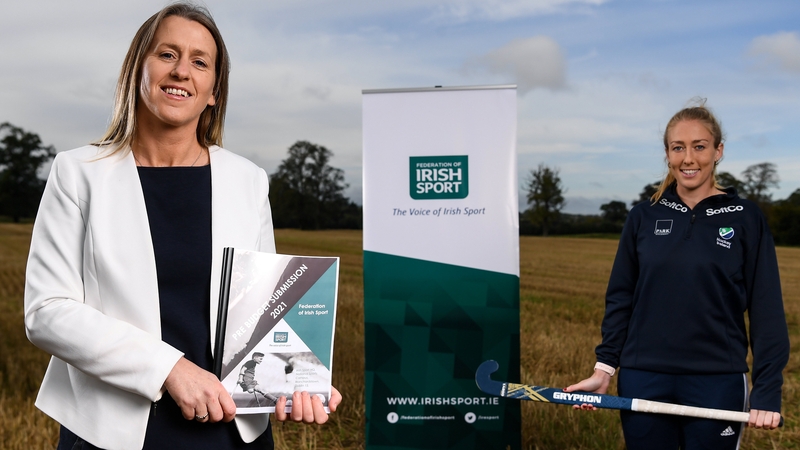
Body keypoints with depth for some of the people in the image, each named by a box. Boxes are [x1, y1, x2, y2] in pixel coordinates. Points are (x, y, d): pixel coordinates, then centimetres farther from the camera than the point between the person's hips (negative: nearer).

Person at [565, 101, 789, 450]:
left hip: (717, 384, -1)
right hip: (643, 381, 2)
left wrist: (767, 391, -8)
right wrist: (604, 368, 0)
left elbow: (767, 311, -2)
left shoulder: (745, 219, -1)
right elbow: (619, 299, 7)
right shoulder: (643, 217, 5)